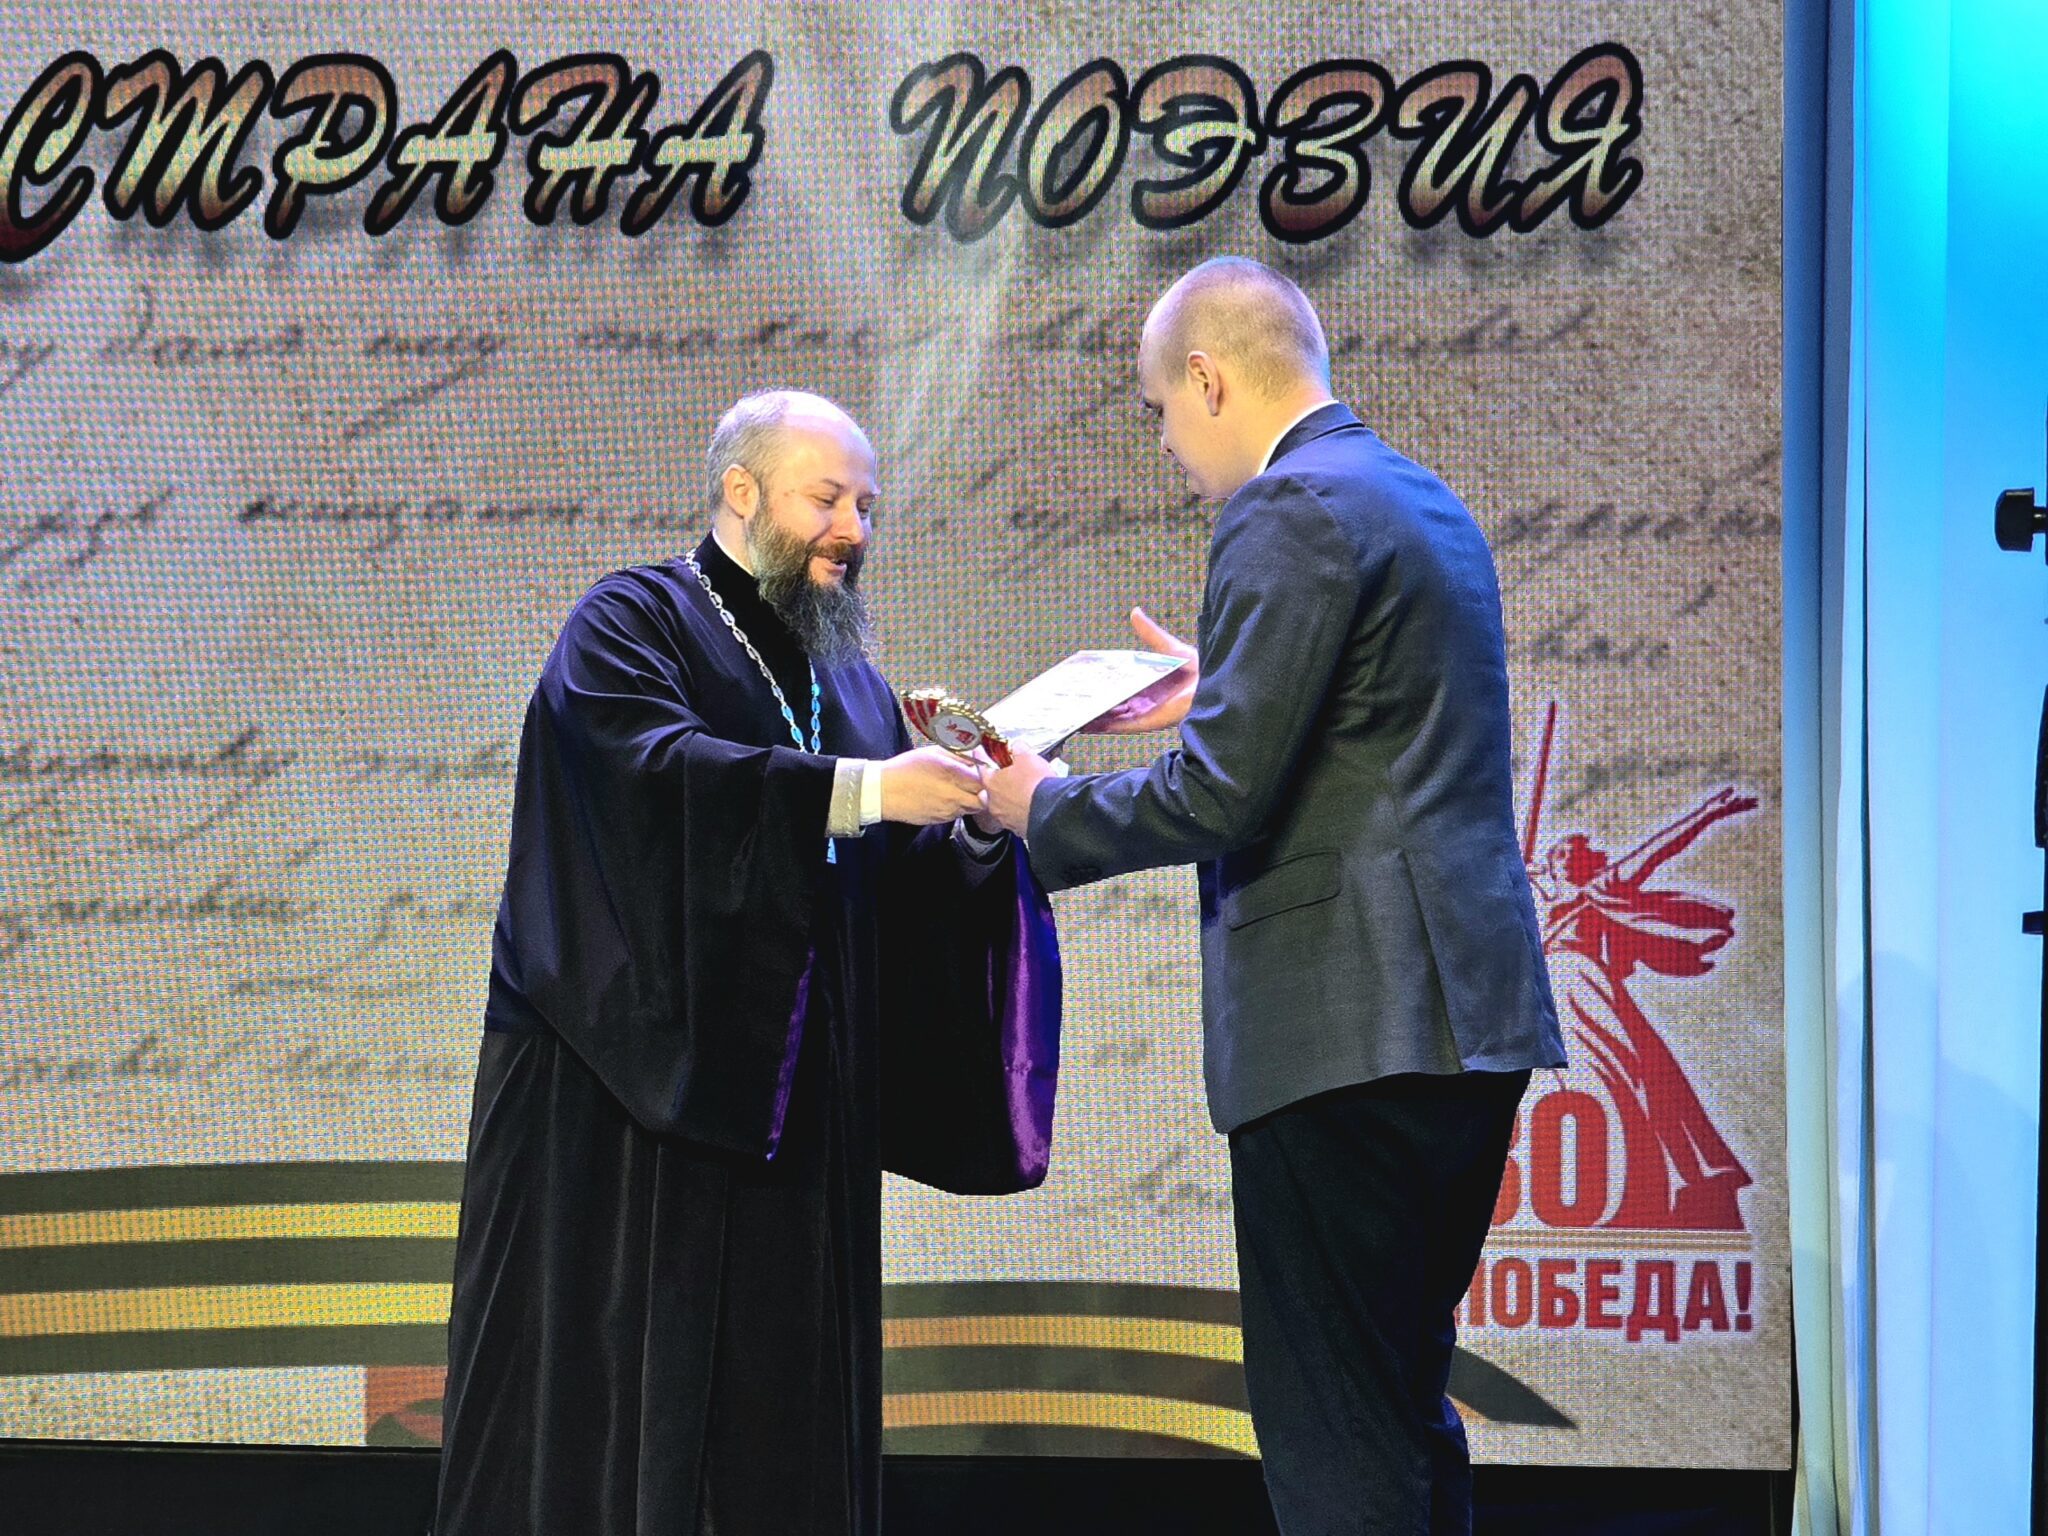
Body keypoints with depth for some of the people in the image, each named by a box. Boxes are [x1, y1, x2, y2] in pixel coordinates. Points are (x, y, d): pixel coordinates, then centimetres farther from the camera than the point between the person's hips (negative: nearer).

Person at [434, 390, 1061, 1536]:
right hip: (626, 1091, -6)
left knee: (779, 1432, 1)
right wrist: (856, 791, -26)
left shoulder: (855, 686, 20)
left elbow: (911, 883, 11)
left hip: (791, 1119, 6)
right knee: (610, 1401, -9)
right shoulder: (632, 624, 0)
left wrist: (990, 819, -9)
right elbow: (655, 763, -21)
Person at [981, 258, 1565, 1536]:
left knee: (1331, 1433, -6)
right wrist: (1217, 697, 30)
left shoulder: (1290, 510, -11)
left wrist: (1046, 809, -2)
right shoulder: (1425, 502, 19)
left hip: (1349, 1026, -10)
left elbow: (1221, 794, -17)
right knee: (1404, 1406, 17)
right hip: (1467, 1008, 10)